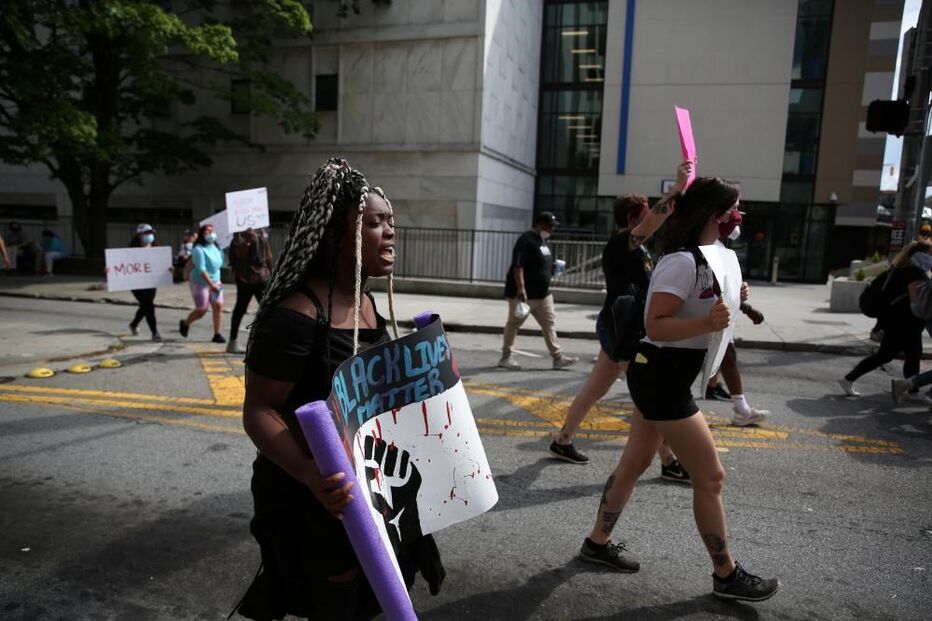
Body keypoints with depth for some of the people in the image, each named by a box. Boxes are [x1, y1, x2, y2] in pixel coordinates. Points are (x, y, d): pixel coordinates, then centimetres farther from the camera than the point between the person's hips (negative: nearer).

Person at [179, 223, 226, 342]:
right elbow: (201, 269, -25)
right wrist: (211, 284, -30)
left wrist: (217, 281, 6)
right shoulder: (199, 249, -17)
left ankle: (217, 334, 3)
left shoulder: (216, 248, 4)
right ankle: (185, 323, 28)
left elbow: (220, 264, 17)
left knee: (218, 306, -5)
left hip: (215, 282, 6)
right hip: (200, 283, -6)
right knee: (201, 310, -1)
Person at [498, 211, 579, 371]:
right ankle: (506, 357, 14)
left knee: (549, 322, 7)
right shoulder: (526, 241, -17)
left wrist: (553, 268, 10)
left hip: (542, 293, 10)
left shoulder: (542, 241, 13)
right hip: (524, 294, -10)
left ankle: (558, 357, 11)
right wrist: (520, 288, -30)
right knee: (514, 324, 3)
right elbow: (518, 266, -24)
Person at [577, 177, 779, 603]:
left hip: (659, 376, 11)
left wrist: (726, 301, 8)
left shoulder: (697, 258, 12)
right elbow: (655, 326, -26)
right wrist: (708, 323, -38)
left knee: (635, 463, 18)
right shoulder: (683, 261, -21)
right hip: (663, 380, -11)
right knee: (710, 477, 1)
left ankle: (598, 543, 32)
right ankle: (726, 576, 19)